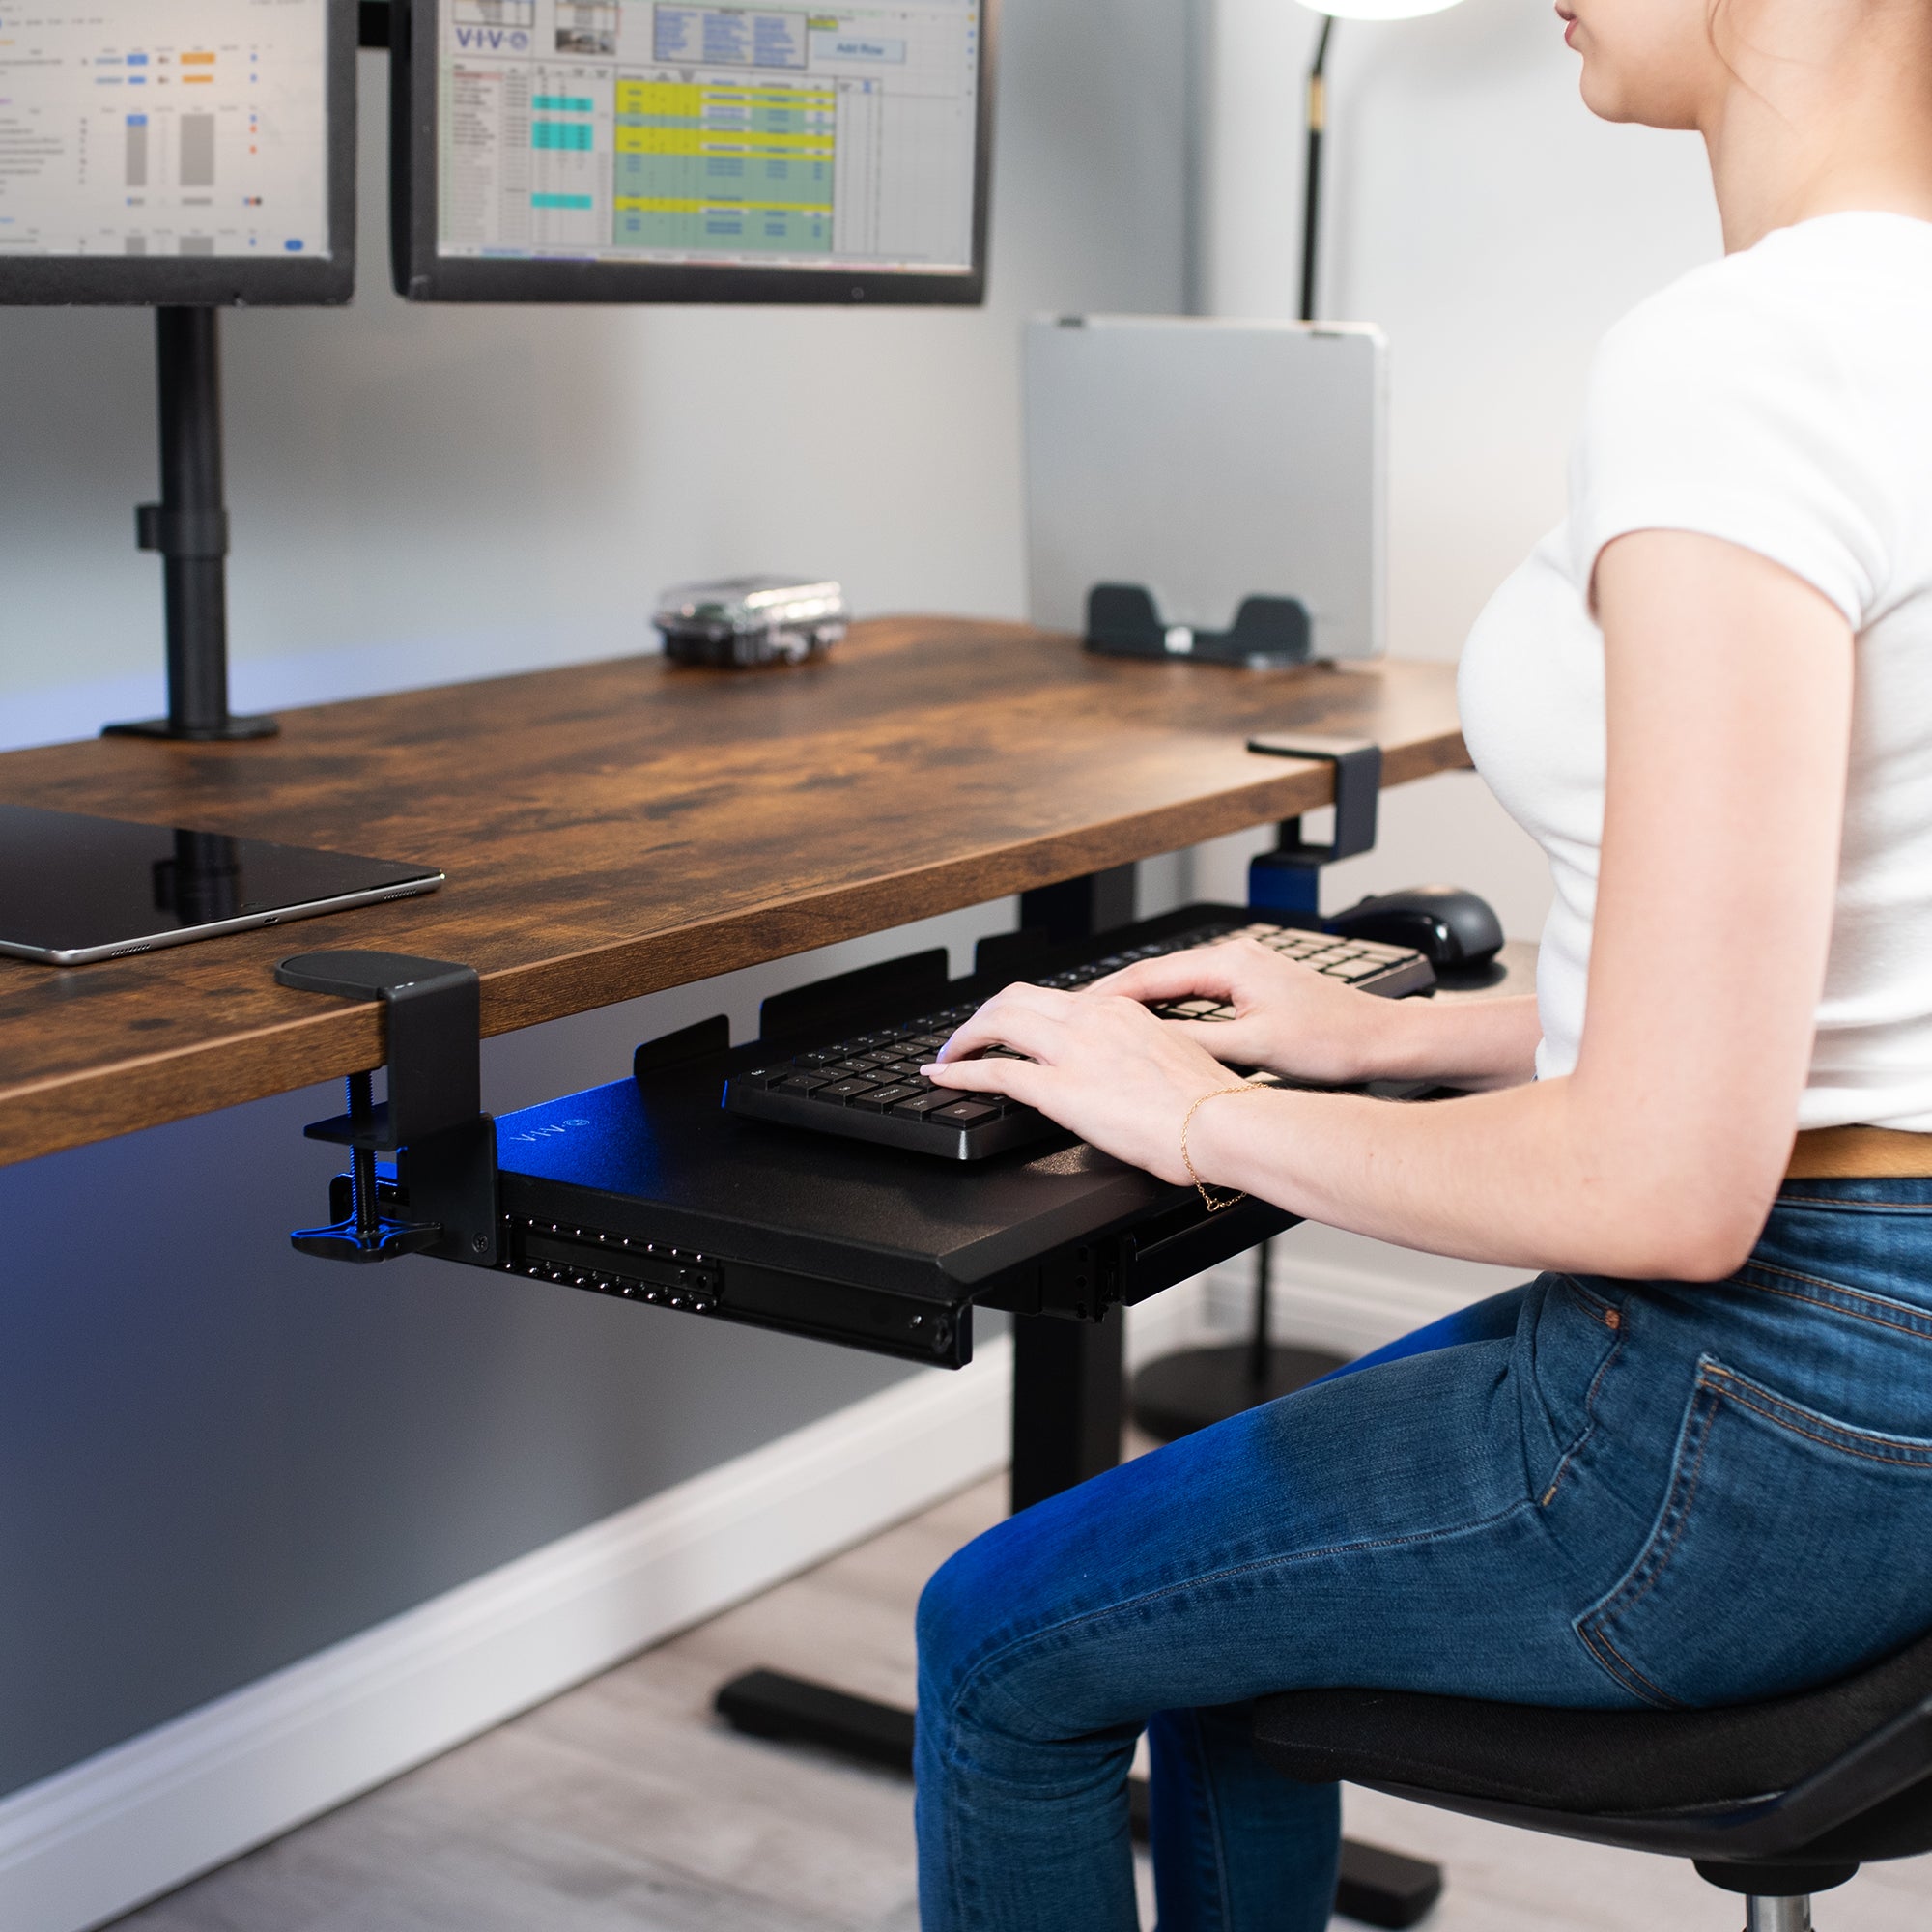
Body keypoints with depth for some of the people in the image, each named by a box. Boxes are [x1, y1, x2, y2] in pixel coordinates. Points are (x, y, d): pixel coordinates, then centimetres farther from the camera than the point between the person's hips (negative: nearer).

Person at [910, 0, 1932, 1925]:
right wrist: (1396, 1032, 17)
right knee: (1214, 1556, 29)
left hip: (1758, 1401, -9)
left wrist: (1208, 1119, -11)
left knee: (1002, 1640, 12)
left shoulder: (1738, 358, -25)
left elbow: (1667, 1179, -27)